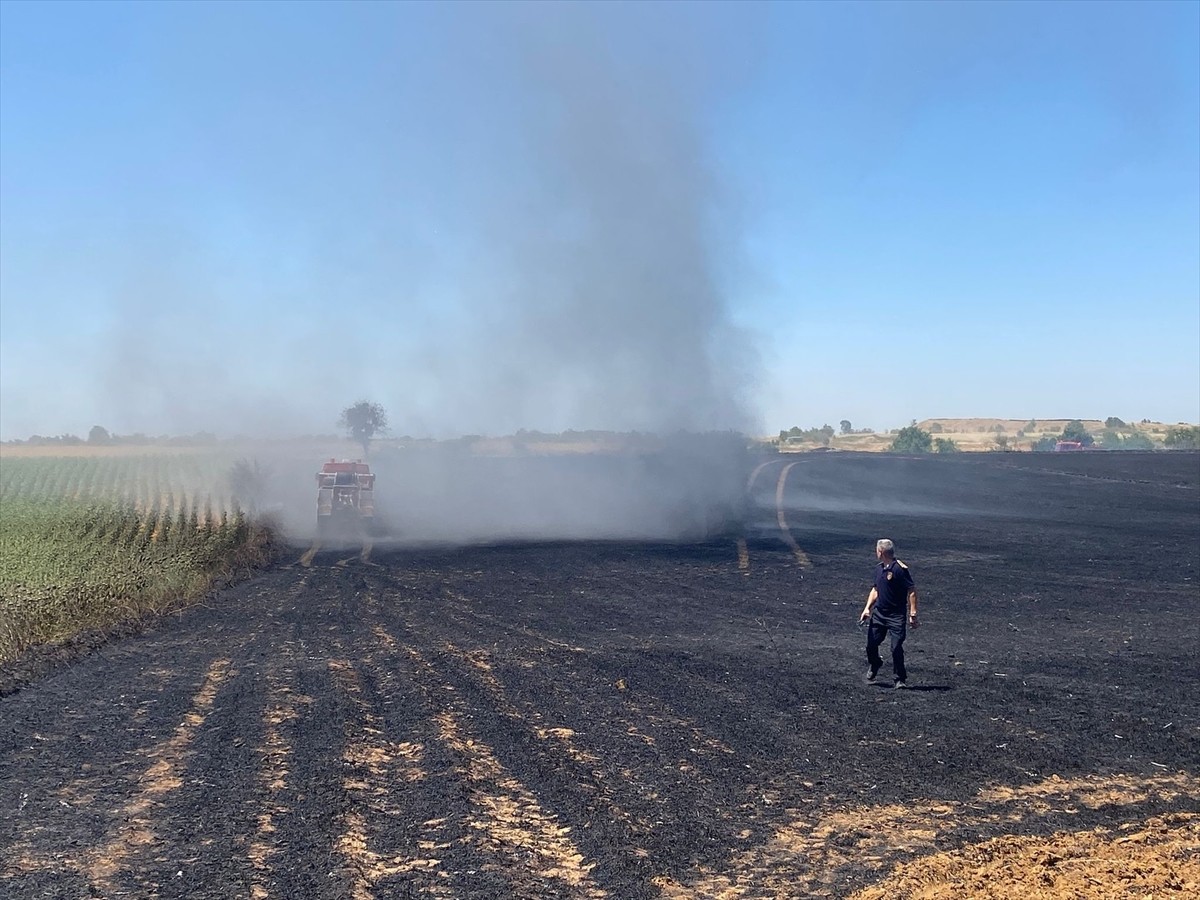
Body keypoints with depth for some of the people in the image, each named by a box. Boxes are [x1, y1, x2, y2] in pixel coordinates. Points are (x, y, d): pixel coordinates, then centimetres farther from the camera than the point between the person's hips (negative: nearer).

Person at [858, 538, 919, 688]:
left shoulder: (900, 569, -14)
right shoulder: (879, 568, 10)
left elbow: (912, 591, -13)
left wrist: (913, 614, -17)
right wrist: (867, 608, 11)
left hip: (897, 616, -7)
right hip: (878, 613, 7)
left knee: (896, 648, -8)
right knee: (871, 644, 8)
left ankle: (900, 679, 8)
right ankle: (874, 666, 37)